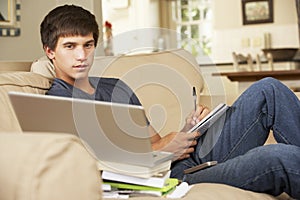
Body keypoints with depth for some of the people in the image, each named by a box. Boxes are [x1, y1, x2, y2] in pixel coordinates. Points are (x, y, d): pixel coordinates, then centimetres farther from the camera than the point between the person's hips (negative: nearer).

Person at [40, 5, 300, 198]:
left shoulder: (116, 87, 24)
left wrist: (186, 132, 0)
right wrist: (159, 150, -10)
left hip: (194, 156, 8)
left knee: (267, 90, -4)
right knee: (279, 157, -29)